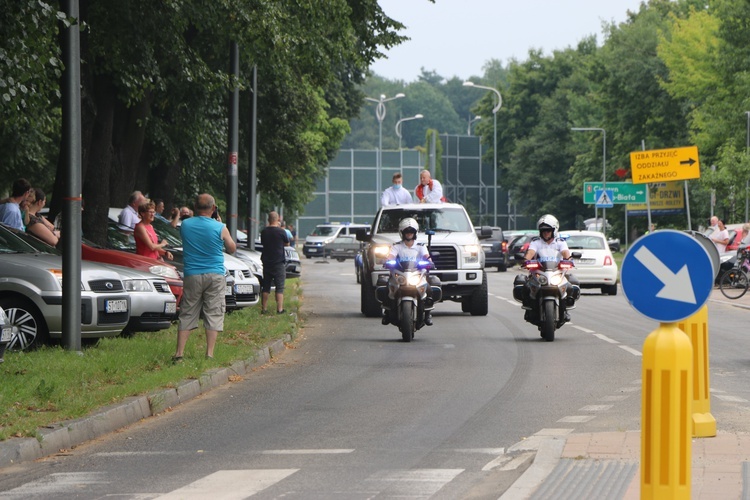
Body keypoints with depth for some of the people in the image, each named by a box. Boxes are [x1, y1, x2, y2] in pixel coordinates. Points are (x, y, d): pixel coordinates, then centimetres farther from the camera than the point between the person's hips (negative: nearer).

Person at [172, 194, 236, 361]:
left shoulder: (185, 225, -1)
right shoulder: (220, 228, -8)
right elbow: (232, 249, 5)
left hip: (192, 275, 2)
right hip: (215, 276, -2)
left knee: (187, 314, 8)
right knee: (214, 314, 3)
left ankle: (179, 353, 4)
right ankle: (209, 354, -3)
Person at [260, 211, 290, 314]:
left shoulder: (264, 231, -1)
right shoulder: (281, 232, -13)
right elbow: (287, 244, 2)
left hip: (266, 262, 4)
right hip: (279, 262, -4)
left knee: (266, 287, 11)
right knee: (279, 287, 0)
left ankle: (264, 309, 12)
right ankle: (280, 309, -4)